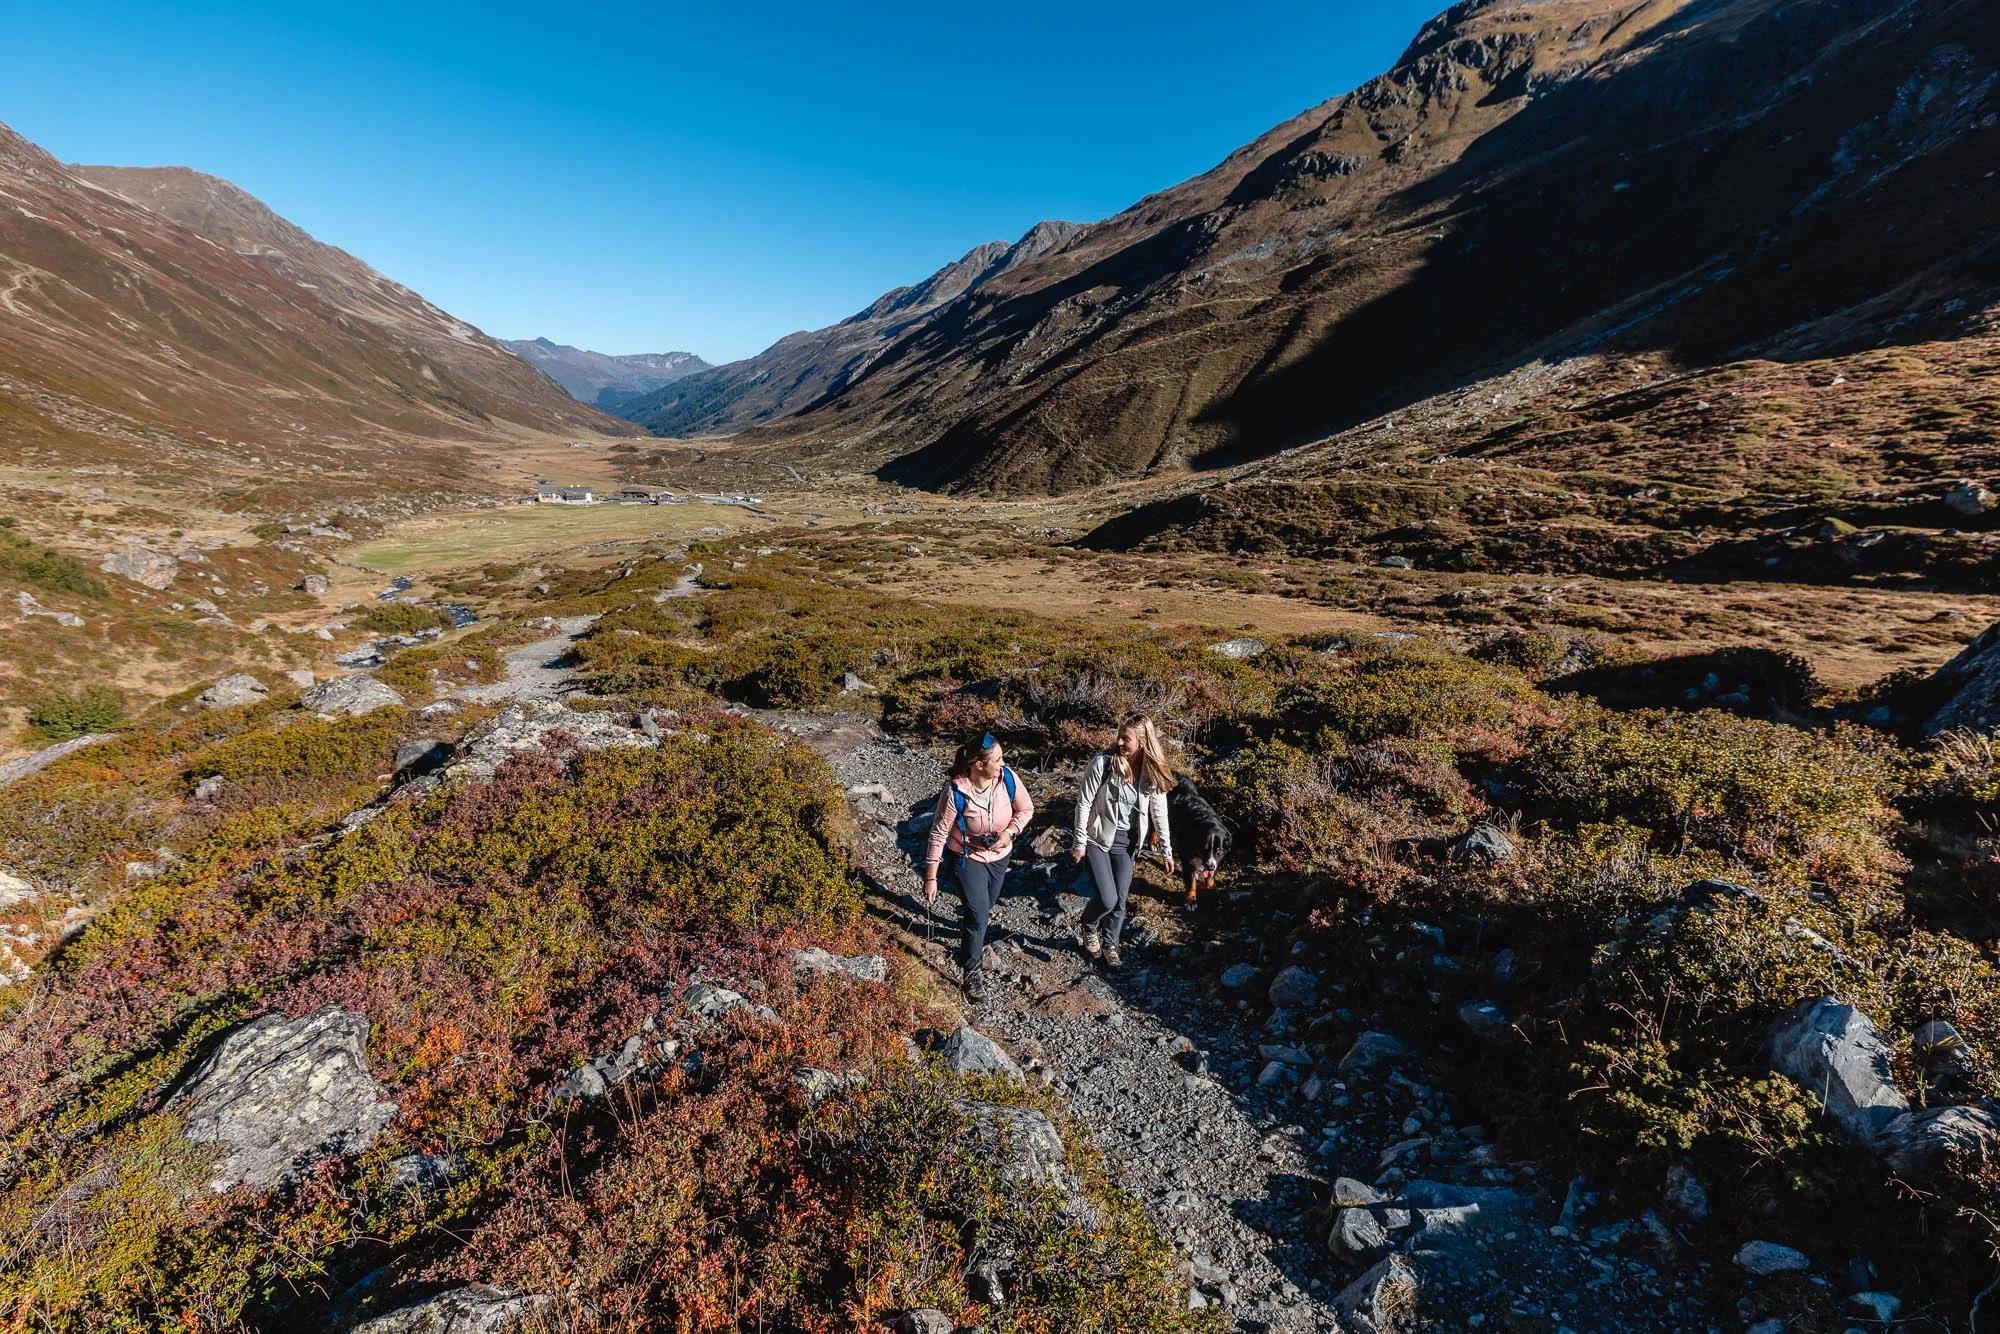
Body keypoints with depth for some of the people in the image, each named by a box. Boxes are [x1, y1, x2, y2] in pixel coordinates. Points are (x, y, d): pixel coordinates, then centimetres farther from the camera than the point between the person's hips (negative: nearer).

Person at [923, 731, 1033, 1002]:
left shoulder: (1008, 778, -23)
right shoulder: (955, 791, -32)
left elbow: (1026, 809, -5)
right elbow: (939, 833, -22)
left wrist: (1009, 831, -24)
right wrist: (930, 877, -18)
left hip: (999, 855, 4)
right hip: (968, 858, -4)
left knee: (986, 906, 23)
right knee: (979, 914, -5)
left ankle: (975, 938, 56)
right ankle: (971, 971, 19)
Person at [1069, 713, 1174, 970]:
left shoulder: (1152, 771, -8)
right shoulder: (1103, 762, -20)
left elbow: (1159, 812, 3)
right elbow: (1084, 802, -13)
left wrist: (1166, 850, 6)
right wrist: (1079, 842, -11)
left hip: (1126, 842, 4)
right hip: (1098, 838, -4)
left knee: (1120, 900, 9)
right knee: (1107, 900, -9)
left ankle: (1110, 945, 35)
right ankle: (1089, 927, 25)